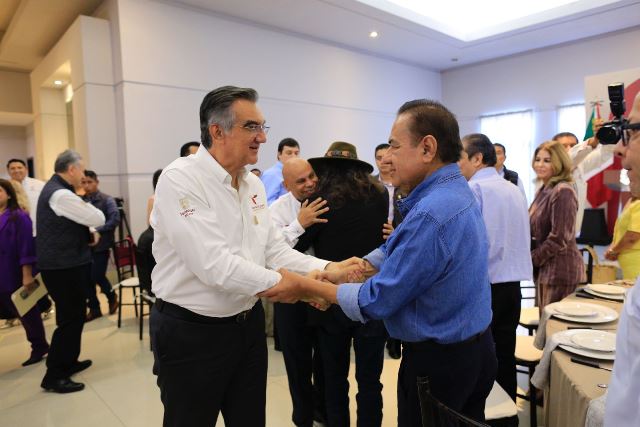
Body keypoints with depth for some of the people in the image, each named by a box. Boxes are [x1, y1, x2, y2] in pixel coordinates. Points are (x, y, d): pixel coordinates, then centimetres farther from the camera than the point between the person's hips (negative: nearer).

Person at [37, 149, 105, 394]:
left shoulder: (55, 189, 14)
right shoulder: (61, 195, -21)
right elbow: (98, 219, -19)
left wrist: (89, 234, 2)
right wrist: (83, 202, 2)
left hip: (65, 264, 11)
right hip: (64, 267, -11)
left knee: (73, 316, 20)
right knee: (70, 319, -2)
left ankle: (68, 362, 33)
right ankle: (54, 376, 7)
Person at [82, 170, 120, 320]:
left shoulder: (107, 200, -4)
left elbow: (115, 219, -13)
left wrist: (96, 230, -19)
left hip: (101, 244, -4)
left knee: (98, 276, -5)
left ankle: (112, 297, 24)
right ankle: (94, 309, 20)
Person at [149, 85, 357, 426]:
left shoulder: (253, 184, 5)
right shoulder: (180, 179, -19)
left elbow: (275, 251, 3)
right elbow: (213, 264, -27)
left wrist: (326, 269, -11)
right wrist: (279, 281, -20)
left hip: (248, 323, 7)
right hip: (191, 332, -6)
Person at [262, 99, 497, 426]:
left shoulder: (431, 214, -31)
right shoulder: (454, 189, 2)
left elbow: (377, 299, -25)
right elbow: (396, 252, 8)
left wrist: (307, 287, -14)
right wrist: (344, 274, -3)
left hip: (439, 362, -9)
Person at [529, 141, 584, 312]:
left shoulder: (563, 192, -14)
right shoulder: (543, 190, 13)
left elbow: (559, 239, -19)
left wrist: (531, 259, -10)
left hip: (560, 270, -8)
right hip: (544, 269, 8)